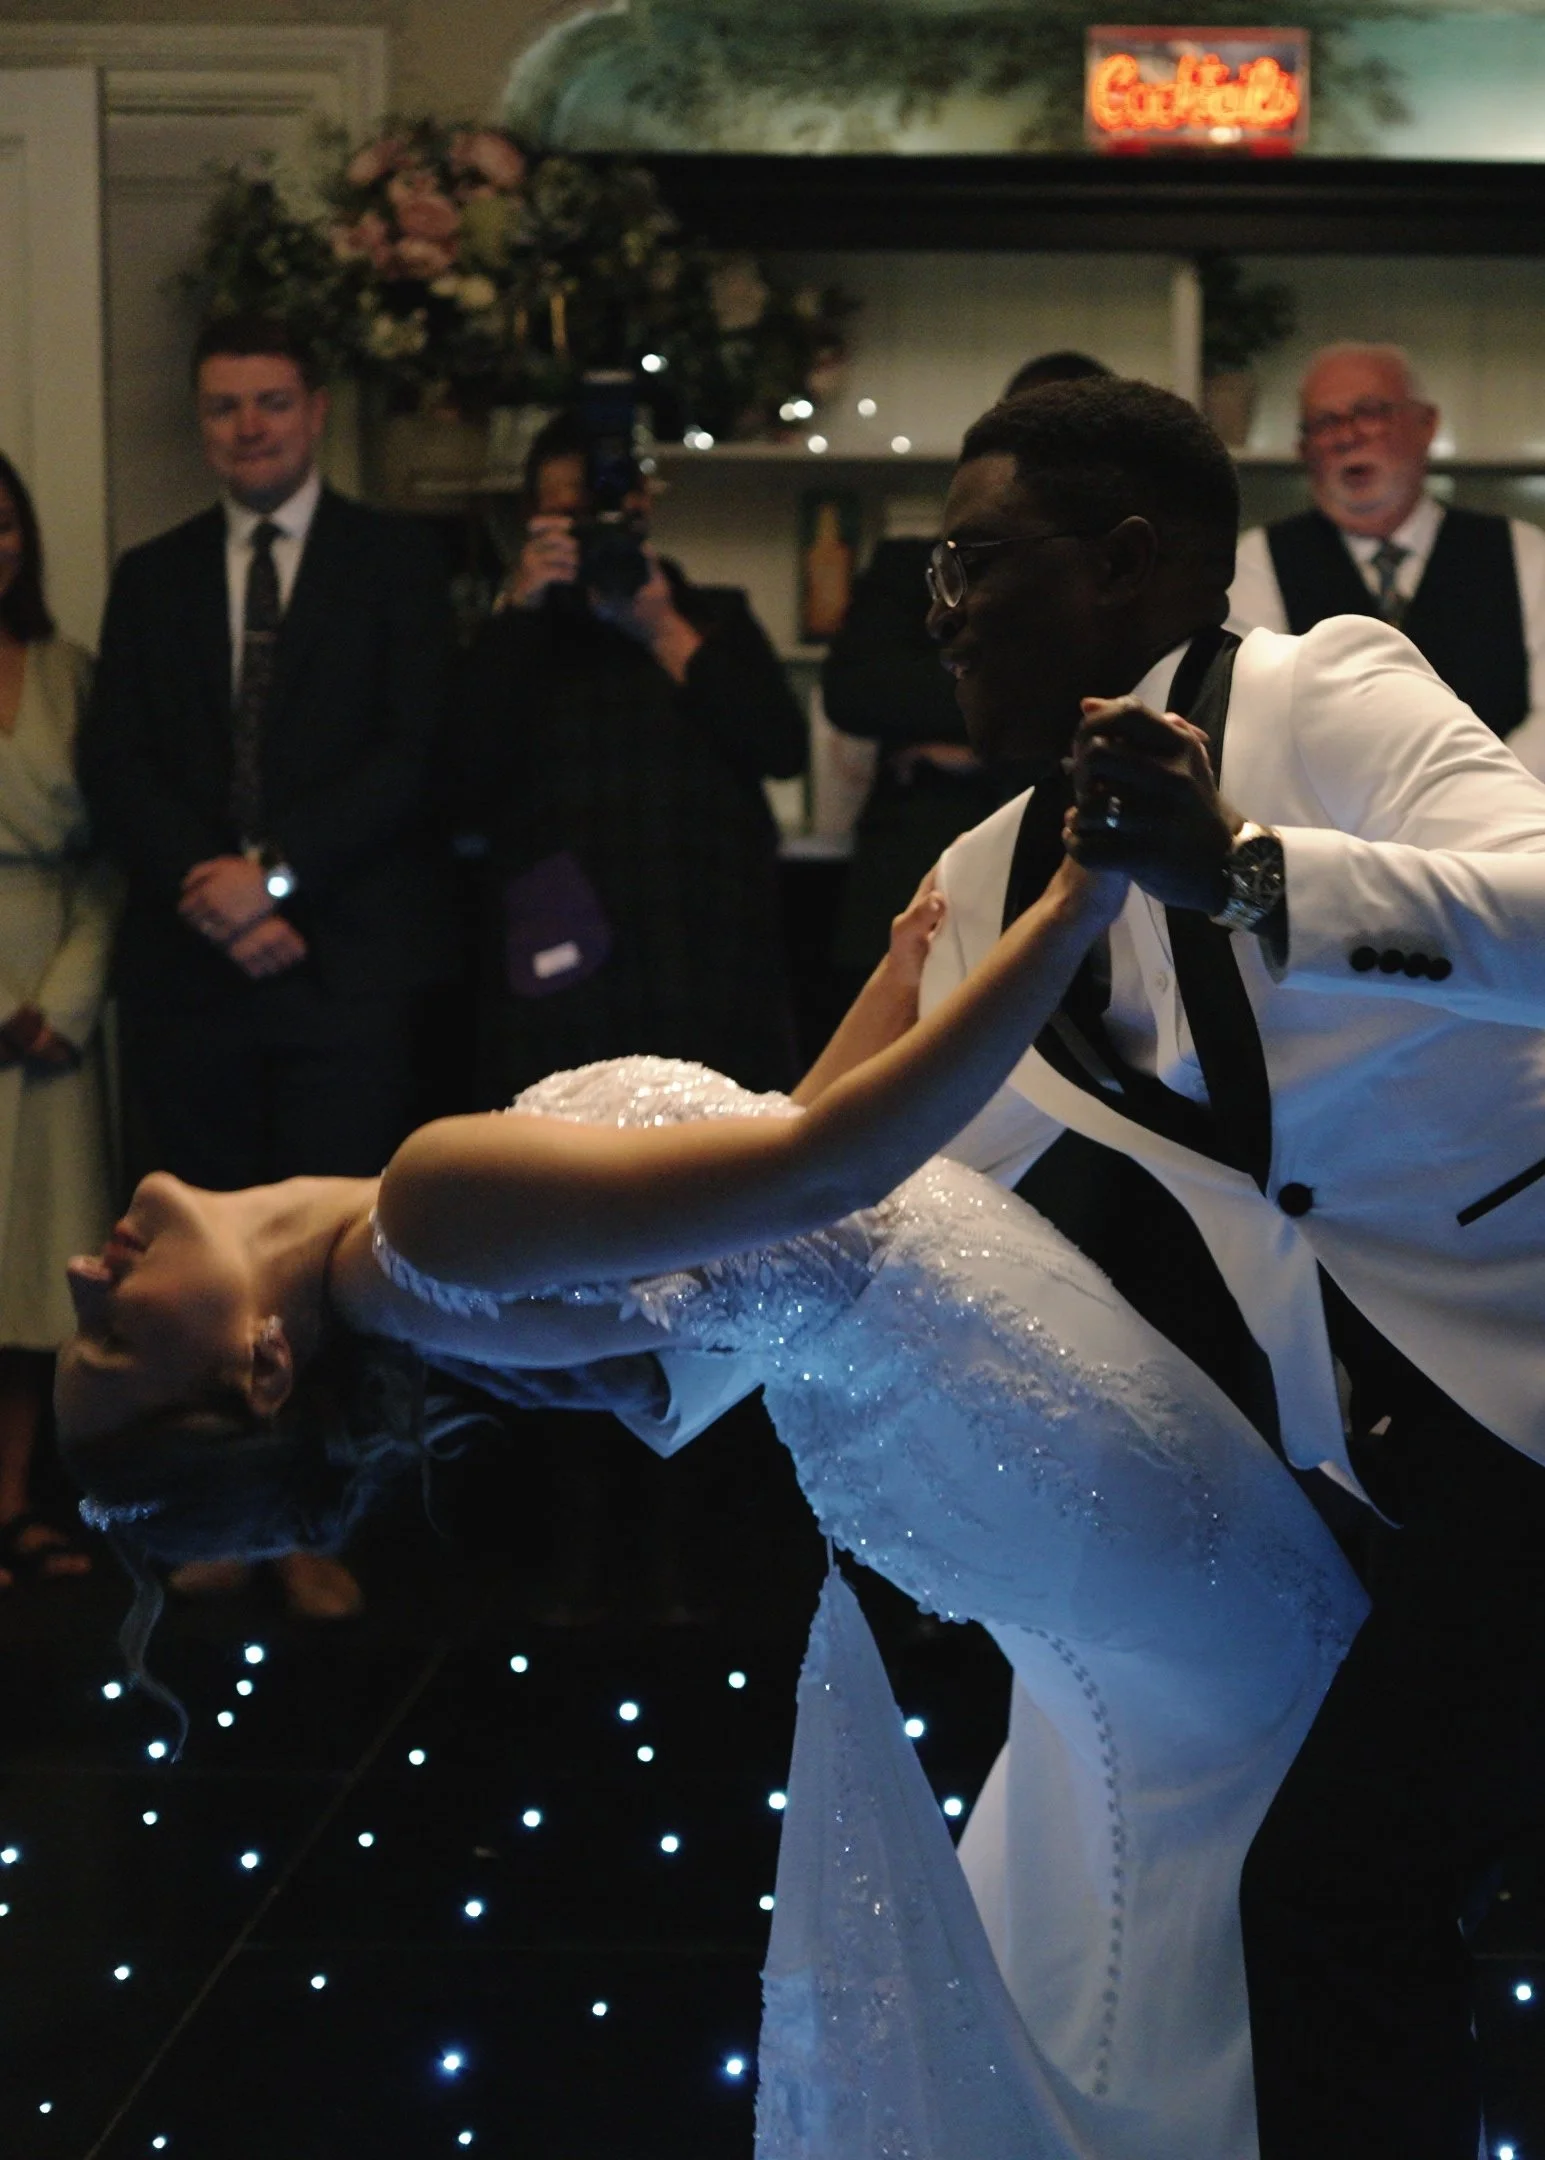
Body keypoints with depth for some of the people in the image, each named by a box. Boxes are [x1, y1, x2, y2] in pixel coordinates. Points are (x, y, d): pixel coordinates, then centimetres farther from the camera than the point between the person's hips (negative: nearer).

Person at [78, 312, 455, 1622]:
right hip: (190, 966, 3)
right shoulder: (152, 578, 14)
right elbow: (116, 766, 5)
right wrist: (208, 891, -11)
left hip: (343, 964, -3)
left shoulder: (393, 563, 5)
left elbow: (410, 751, -5)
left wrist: (274, 872, -14)